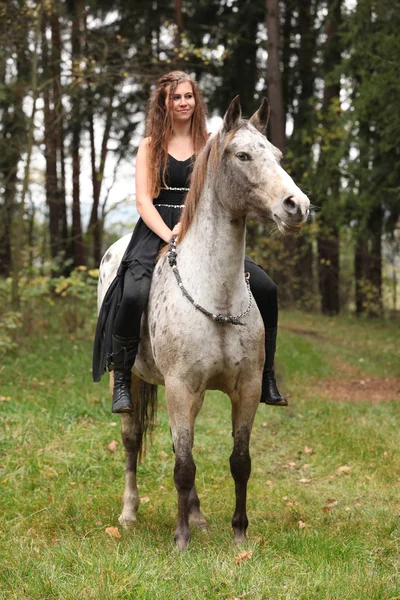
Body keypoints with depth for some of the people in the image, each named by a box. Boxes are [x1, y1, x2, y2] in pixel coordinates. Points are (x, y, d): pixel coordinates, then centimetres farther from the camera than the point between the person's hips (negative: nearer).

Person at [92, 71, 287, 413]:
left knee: (265, 288, -16)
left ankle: (266, 381, -2)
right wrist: (169, 236, -17)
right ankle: (121, 382, -16)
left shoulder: (211, 143, 11)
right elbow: (143, 199, 0)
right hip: (157, 231, -2)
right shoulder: (150, 147, 9)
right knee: (134, 295, -32)